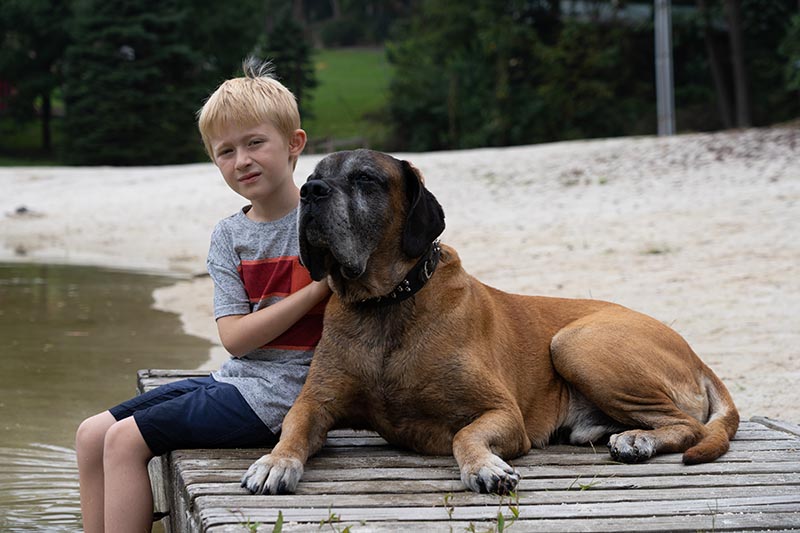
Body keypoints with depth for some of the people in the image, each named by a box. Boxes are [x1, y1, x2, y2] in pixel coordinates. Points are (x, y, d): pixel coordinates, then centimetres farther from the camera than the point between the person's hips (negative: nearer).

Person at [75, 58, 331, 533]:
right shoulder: (228, 236, 9)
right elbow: (235, 337, -5)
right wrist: (318, 288, -15)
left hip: (284, 389, -7)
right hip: (235, 378, 7)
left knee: (126, 440, -14)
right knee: (93, 435, 6)